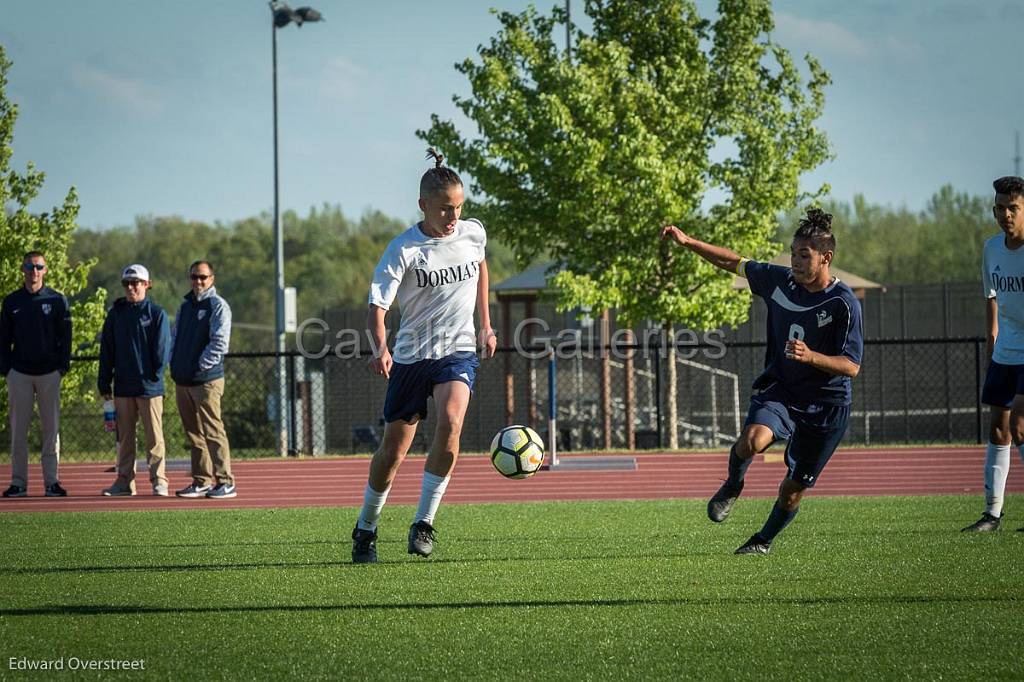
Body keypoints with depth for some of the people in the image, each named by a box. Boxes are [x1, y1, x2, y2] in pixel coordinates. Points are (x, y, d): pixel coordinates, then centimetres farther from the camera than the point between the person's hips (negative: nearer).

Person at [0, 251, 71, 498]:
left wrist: (63, 366, -4)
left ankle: (51, 481, 2)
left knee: (51, 428, -1)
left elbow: (65, 336, 5)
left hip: (49, 373, -1)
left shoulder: (58, 300, 6)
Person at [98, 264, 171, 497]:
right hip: (123, 386, 4)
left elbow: (162, 348, -2)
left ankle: (158, 481, 2)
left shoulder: (156, 313, 0)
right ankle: (124, 481, 11)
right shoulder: (116, 313, 11)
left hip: (149, 386, -4)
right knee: (124, 436, 7)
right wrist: (104, 383, 6)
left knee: (154, 435, -2)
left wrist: (155, 375, -10)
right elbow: (106, 350, 11)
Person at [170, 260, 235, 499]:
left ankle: (225, 482, -8)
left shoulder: (217, 306, -4)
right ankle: (201, 481, 16)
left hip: (206, 380, -7)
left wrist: (201, 367, -15)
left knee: (213, 432, -9)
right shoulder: (185, 306, 19)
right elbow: (175, 337, 22)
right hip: (182, 380, 7)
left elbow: (219, 342, -12)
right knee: (194, 434, 10)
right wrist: (173, 363, 6)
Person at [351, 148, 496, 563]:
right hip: (411, 355, -1)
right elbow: (377, 305, -19)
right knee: (394, 447, 4)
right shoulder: (403, 249, -13)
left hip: (458, 352, 2)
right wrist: (380, 349, -38)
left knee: (450, 421, -26)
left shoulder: (473, 234, -1)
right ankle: (365, 530, 26)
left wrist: (485, 325, 22)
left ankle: (424, 523, -19)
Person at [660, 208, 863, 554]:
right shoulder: (779, 280, -3)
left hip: (826, 405, -2)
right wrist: (689, 243, 6)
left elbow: (851, 366, -15)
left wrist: (811, 357, -31)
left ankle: (764, 540, 36)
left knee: (795, 487, 7)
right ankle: (732, 486, 1)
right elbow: (735, 263, 13)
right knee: (754, 439, -31)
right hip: (779, 389, 2)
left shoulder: (844, 304, -15)